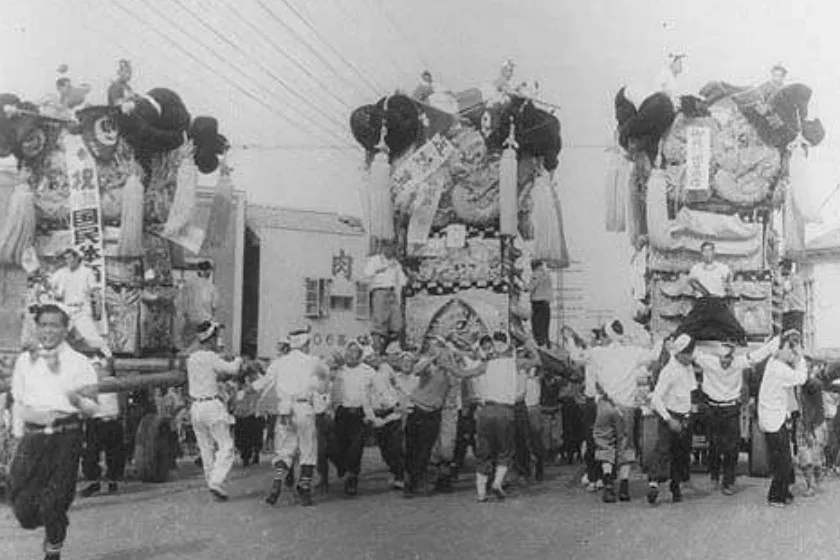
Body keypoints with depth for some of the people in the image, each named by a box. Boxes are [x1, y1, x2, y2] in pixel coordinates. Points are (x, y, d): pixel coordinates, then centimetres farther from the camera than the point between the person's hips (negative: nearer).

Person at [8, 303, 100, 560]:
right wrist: (31, 414, -9)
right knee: (24, 509, -2)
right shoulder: (24, 361, 11)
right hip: (33, 436, 3)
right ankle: (51, 529, 33)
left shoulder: (79, 363, 1)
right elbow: (17, 402, 12)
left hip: (66, 437, -2)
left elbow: (93, 408, -1)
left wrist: (78, 401, -23)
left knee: (54, 505, -2)